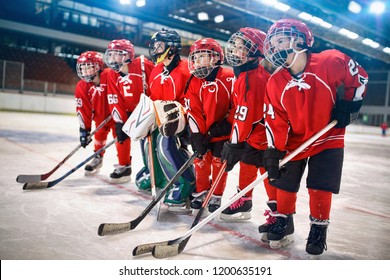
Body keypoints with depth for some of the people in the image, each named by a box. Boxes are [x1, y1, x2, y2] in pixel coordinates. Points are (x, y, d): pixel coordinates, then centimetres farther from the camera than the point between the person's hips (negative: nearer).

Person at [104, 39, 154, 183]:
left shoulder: (143, 64, -20)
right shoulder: (112, 75, -3)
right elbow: (114, 101, -5)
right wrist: (120, 121, -11)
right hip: (130, 111, 5)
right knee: (122, 133, -1)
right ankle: (124, 167, 16)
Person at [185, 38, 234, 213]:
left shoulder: (229, 78, -12)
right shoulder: (194, 82, -1)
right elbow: (192, 109, -5)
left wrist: (226, 125, -12)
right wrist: (197, 135, -12)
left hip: (222, 132, -3)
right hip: (202, 132, 3)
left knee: (219, 163, 6)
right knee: (200, 161, 10)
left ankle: (216, 197, 22)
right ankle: (201, 193, 29)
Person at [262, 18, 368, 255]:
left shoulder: (332, 62, -17)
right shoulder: (275, 83, -9)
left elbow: (359, 77, -1)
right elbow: (275, 120, -10)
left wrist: (349, 106, -5)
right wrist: (274, 152, -15)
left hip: (328, 139, -2)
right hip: (294, 141, 3)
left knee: (320, 187, -3)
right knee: (285, 184, 8)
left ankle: (319, 228, 19)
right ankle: (284, 221, 31)